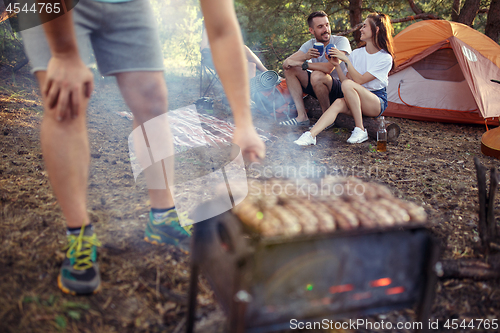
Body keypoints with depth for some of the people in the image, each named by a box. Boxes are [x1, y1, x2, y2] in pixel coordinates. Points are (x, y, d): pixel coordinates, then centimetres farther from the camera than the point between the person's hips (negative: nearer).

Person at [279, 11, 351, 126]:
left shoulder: (341, 41, -15)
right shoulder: (310, 45, 2)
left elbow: (329, 68, -31)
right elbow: (286, 63, -10)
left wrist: (301, 63, -24)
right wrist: (305, 56, -29)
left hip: (342, 89, -6)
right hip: (320, 88, 7)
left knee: (317, 75, -35)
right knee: (290, 69, -3)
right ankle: (302, 117, -9)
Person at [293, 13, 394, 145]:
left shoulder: (385, 58, -10)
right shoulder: (356, 54, 8)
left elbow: (360, 80, -17)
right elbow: (347, 79, 6)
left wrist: (346, 59, -19)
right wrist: (337, 65, -6)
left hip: (377, 102, -5)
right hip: (356, 101, 5)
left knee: (348, 84, -32)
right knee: (339, 103, -30)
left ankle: (360, 130, -26)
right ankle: (310, 136, -42)